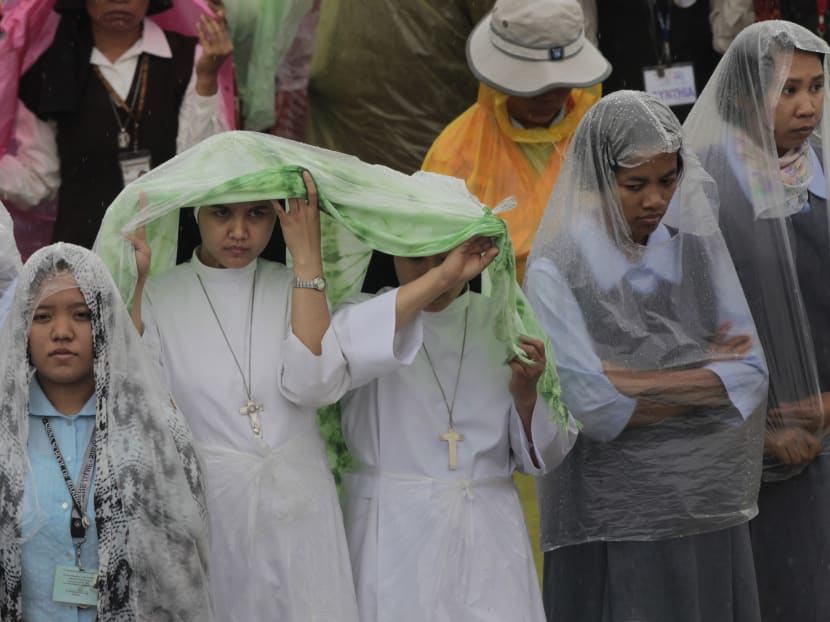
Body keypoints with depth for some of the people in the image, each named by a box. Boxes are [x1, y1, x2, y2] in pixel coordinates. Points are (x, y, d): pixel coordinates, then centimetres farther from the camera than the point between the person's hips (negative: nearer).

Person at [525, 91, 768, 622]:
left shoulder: (698, 246, 5)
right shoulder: (556, 271, -9)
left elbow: (750, 376, -5)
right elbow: (593, 409, -17)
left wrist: (635, 381, -15)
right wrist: (704, 376, -6)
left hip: (709, 513, 4)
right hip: (612, 527, -4)